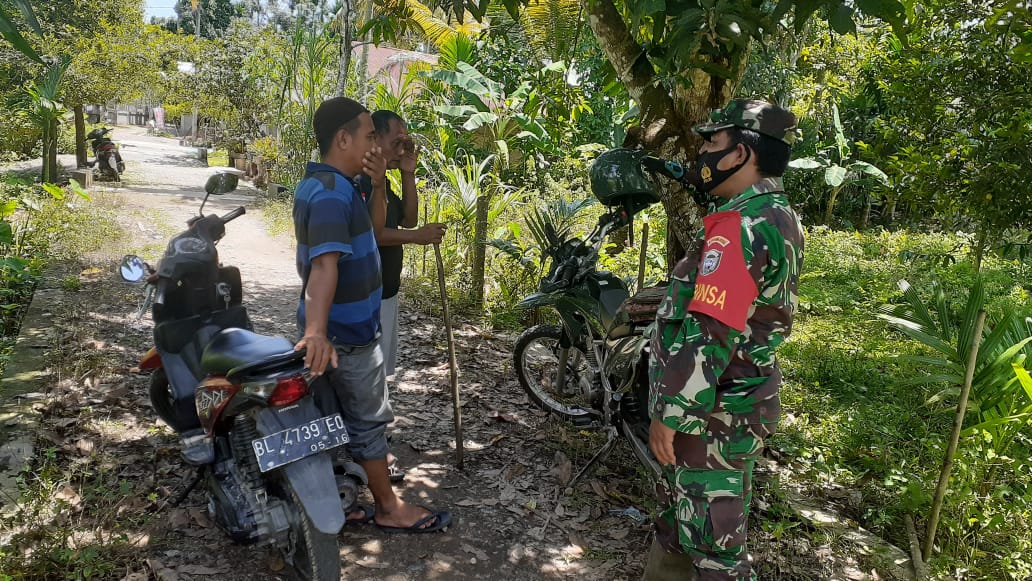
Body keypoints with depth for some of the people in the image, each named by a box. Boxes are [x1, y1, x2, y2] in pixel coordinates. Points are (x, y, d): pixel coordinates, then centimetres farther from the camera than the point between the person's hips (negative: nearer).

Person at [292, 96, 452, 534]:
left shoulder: (317, 184, 11)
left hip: (332, 331, 9)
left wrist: (378, 186, 3)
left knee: (331, 420, 16)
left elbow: (373, 228, 19)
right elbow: (325, 263, -37)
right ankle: (390, 509, 20)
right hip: (348, 334, -9)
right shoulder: (333, 192, -22)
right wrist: (316, 330, -48)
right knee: (369, 421, 5)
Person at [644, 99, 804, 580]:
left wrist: (668, 415, -21)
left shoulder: (739, 226, -24)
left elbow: (708, 336, -28)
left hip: (711, 415, -10)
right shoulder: (781, 217, 9)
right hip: (744, 397, 10)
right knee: (678, 511, 25)